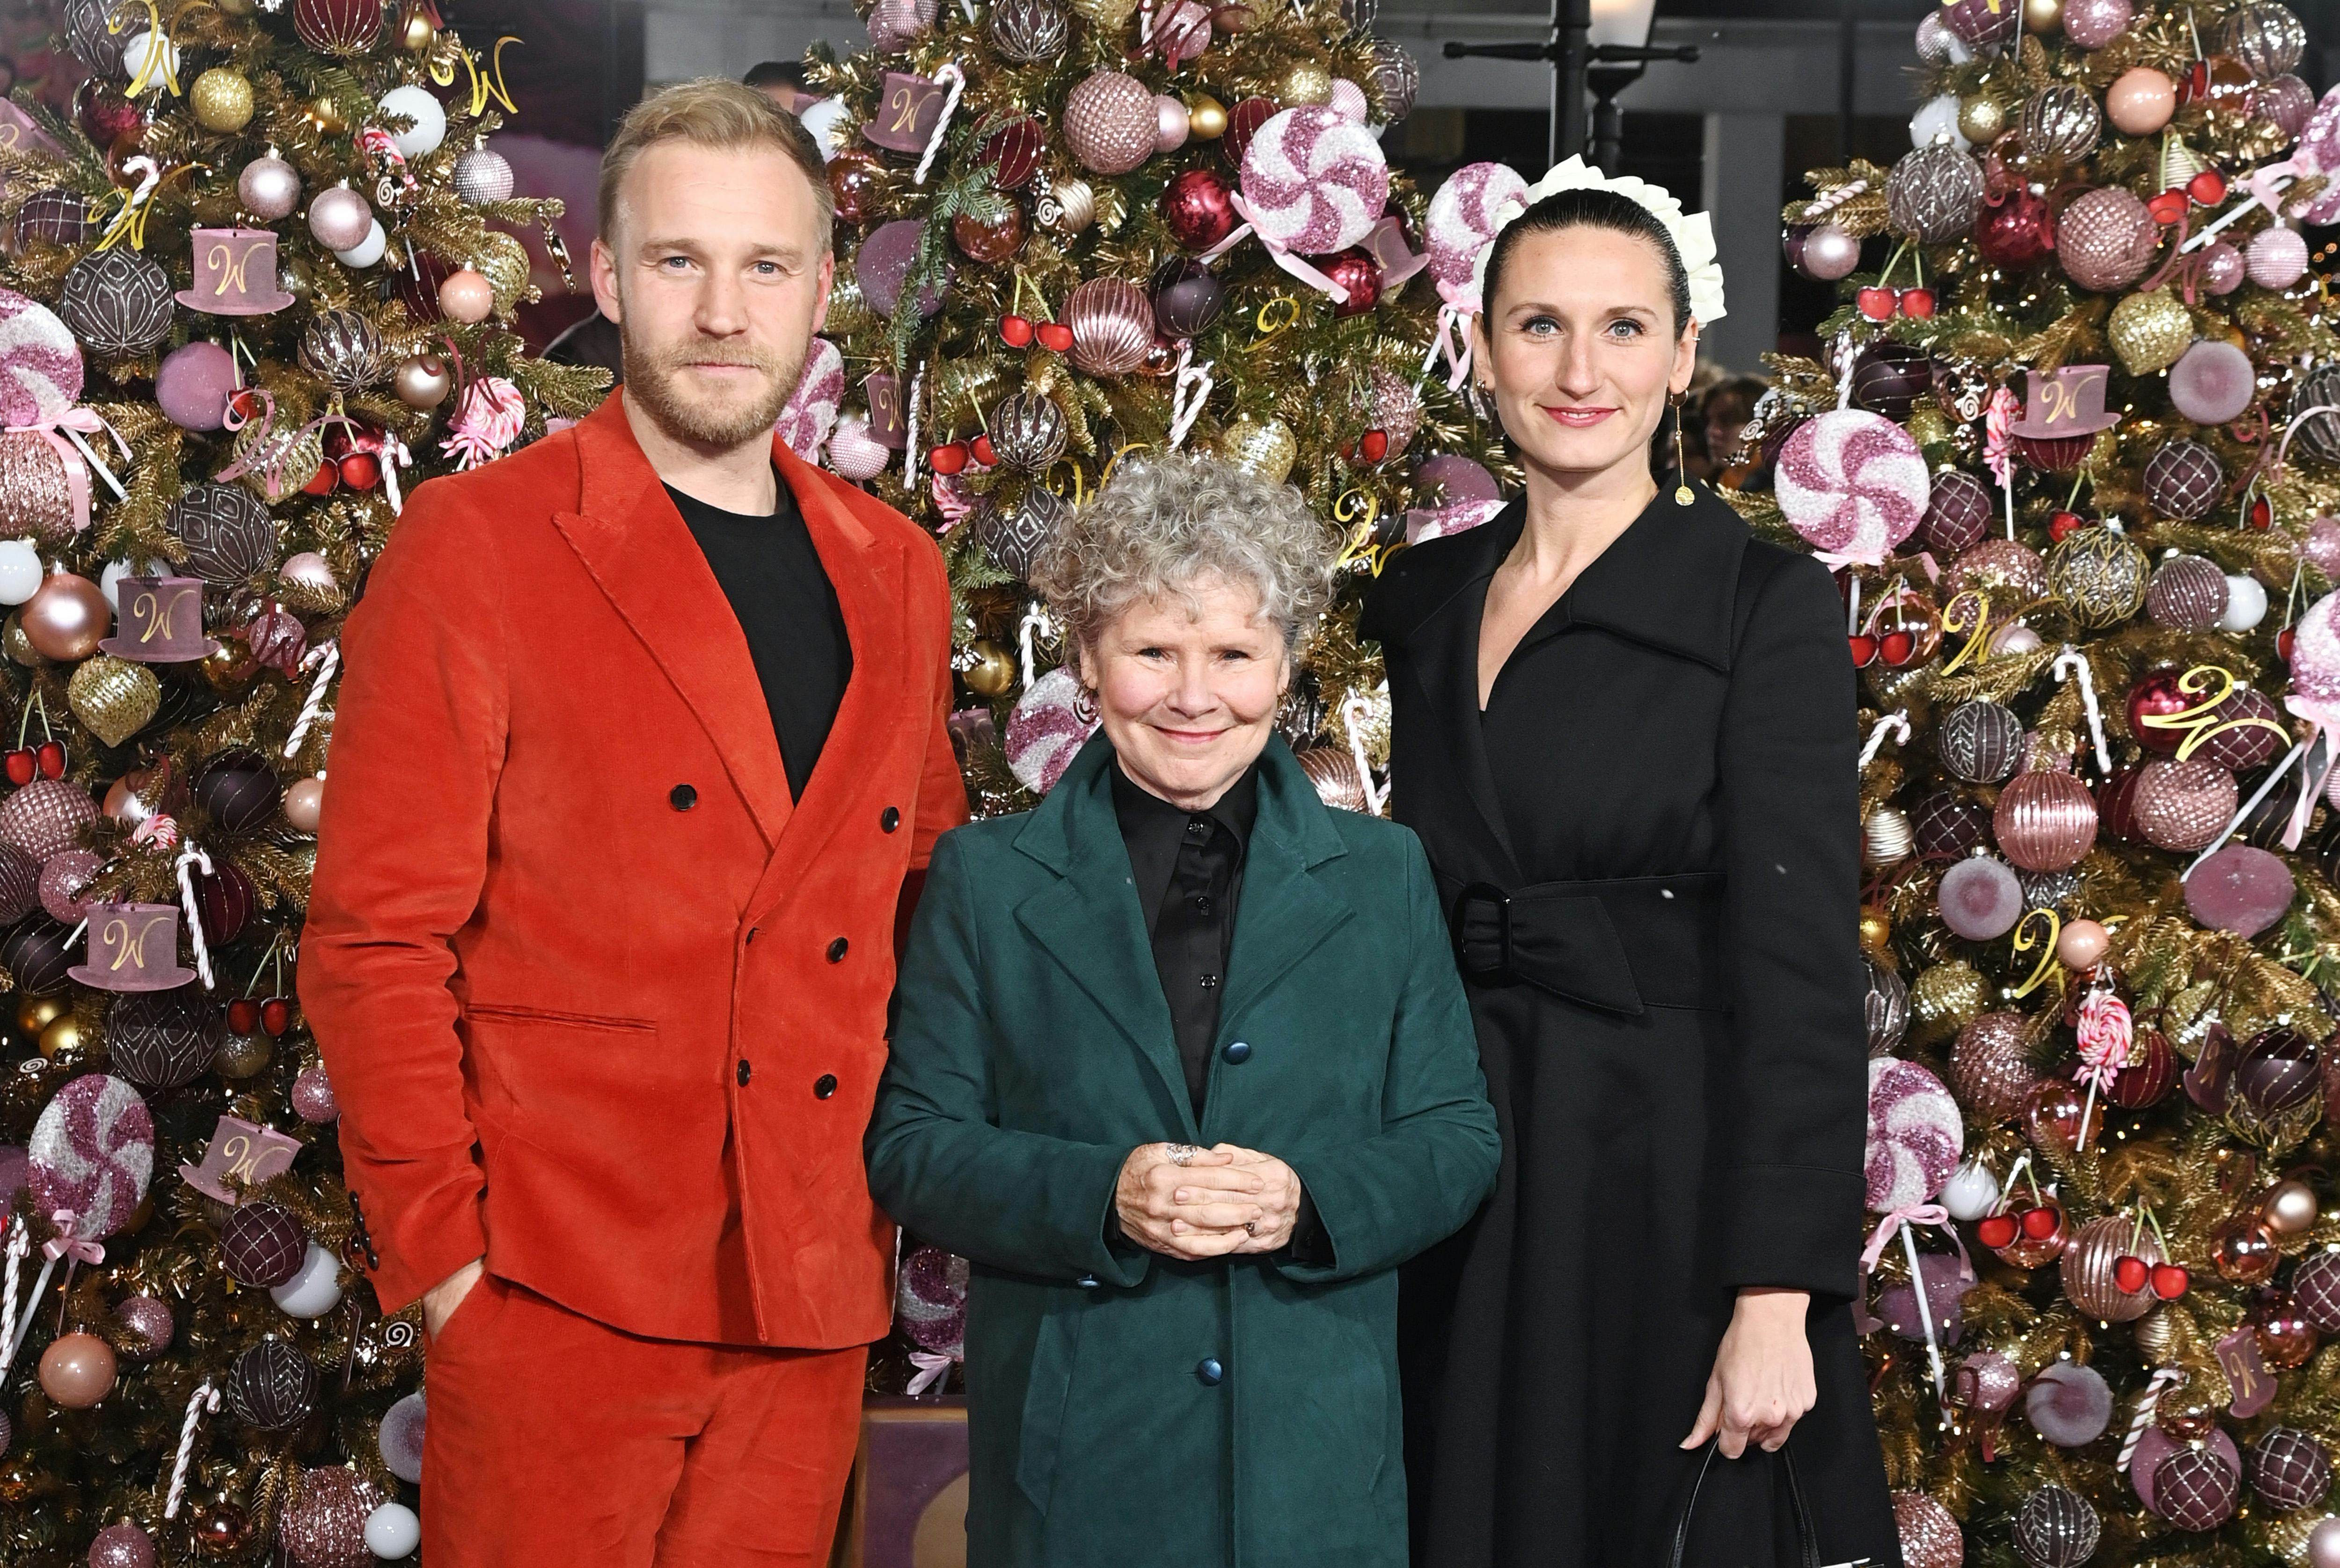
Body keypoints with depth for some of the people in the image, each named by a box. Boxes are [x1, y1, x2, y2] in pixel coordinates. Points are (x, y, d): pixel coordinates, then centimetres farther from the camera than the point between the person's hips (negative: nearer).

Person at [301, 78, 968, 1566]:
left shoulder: (895, 571, 10)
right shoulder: (474, 544, -5)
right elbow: (376, 934, -7)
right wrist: (439, 1248, -10)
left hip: (813, 1301, 5)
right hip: (560, 1299, -4)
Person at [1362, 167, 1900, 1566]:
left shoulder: (1767, 607, -8)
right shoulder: (1427, 600, 9)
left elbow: (1799, 975, -13)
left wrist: (1774, 1304, -18)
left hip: (1670, 1179, -5)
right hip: (1462, 1193, 5)